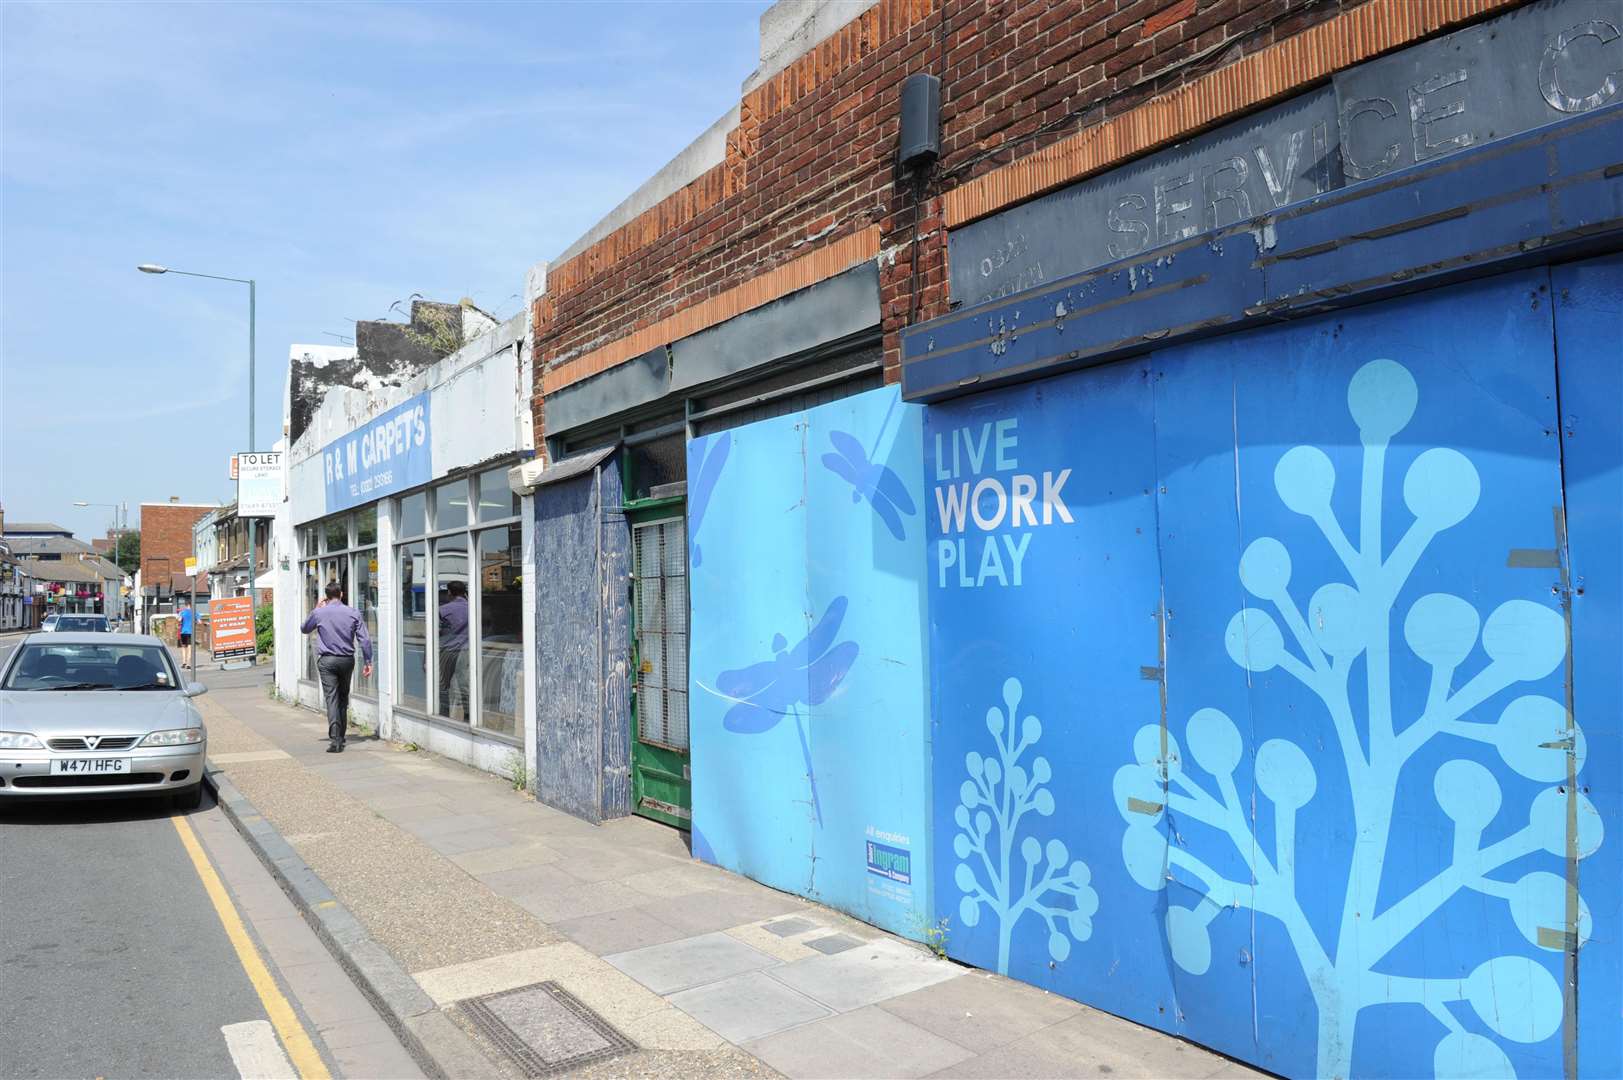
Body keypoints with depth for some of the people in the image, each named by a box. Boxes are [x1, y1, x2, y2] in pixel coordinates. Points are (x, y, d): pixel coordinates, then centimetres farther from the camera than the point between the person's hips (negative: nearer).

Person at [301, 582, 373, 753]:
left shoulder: (319, 613, -4)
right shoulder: (353, 613, -1)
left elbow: (304, 629, 16)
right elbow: (364, 639, -3)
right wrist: (368, 662, 3)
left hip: (327, 661, -2)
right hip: (347, 660, 2)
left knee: (331, 698, -7)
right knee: (343, 697, 17)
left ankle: (335, 739, -18)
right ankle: (341, 735, 25)